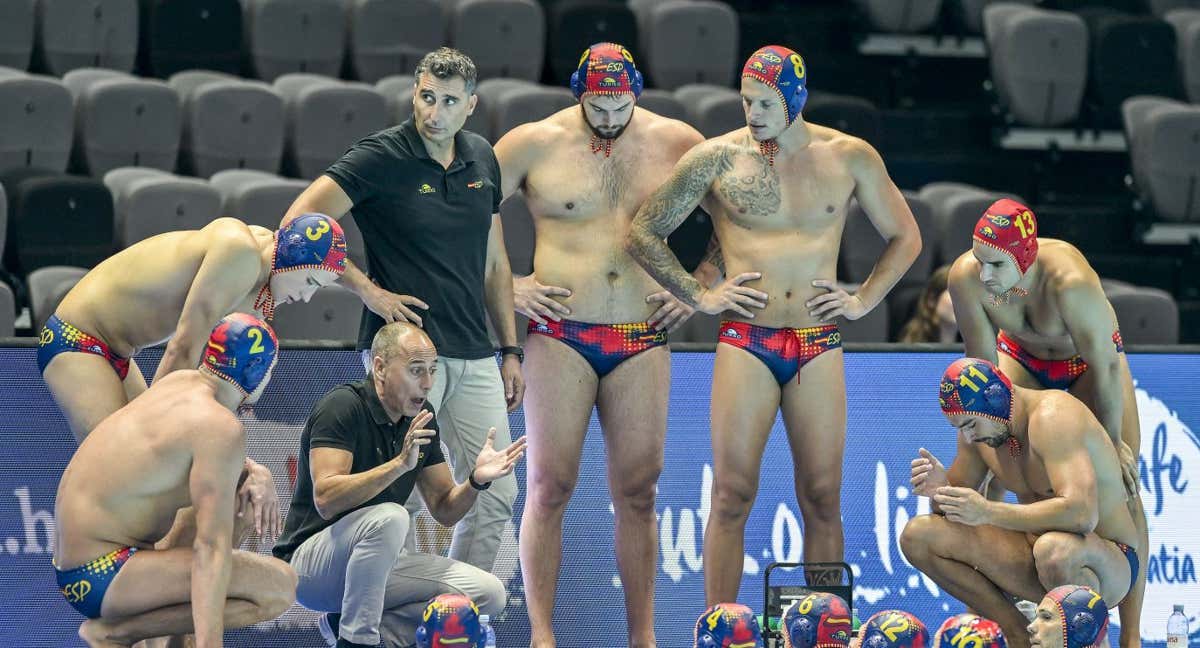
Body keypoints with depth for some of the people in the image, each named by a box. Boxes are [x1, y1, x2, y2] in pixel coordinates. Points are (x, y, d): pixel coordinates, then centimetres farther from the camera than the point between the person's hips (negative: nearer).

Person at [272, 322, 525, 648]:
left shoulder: (420, 417, 6)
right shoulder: (343, 406, -17)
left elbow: (445, 510, 9)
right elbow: (326, 499, -30)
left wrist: (476, 480, -12)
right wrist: (400, 464, -38)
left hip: (376, 566, 7)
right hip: (309, 564, -7)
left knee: (489, 594, -7)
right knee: (389, 517, -36)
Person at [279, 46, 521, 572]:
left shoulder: (482, 160, 11)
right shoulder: (382, 158, -8)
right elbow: (299, 223, -13)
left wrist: (510, 351, 17)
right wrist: (366, 288, -13)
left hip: (474, 356, 6)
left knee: (496, 496, 6)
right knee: (404, 497, -10)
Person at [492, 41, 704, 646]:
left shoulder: (676, 143, 6)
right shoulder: (534, 144, 0)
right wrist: (503, 284, -1)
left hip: (643, 340, 2)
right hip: (559, 336, -2)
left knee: (638, 489, 3)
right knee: (550, 485, -3)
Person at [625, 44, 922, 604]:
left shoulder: (849, 158, 6)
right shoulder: (718, 158, 1)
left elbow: (904, 238, 19)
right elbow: (642, 234, 7)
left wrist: (864, 299, 7)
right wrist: (698, 295, 1)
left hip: (819, 347, 2)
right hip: (745, 343, -1)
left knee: (822, 496, 1)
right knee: (732, 494, -5)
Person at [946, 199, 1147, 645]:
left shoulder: (1069, 280, -43)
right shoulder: (966, 278, -32)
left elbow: (1105, 367, -31)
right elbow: (982, 367, -19)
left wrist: (1112, 440, -21)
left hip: (1090, 358, -3)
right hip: (1022, 357, 3)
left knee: (1121, 485, -11)